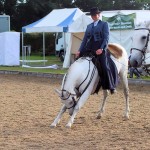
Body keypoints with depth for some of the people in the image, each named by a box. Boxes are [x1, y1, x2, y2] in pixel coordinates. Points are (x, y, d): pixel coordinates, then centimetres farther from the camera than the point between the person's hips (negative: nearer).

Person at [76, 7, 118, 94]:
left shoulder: (104, 24, 6)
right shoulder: (89, 26, 21)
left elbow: (106, 38, -4)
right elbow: (85, 39, 18)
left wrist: (101, 48, -20)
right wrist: (80, 51, 5)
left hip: (100, 50, -6)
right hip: (89, 49, 6)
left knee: (105, 67, -18)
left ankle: (111, 87, -8)